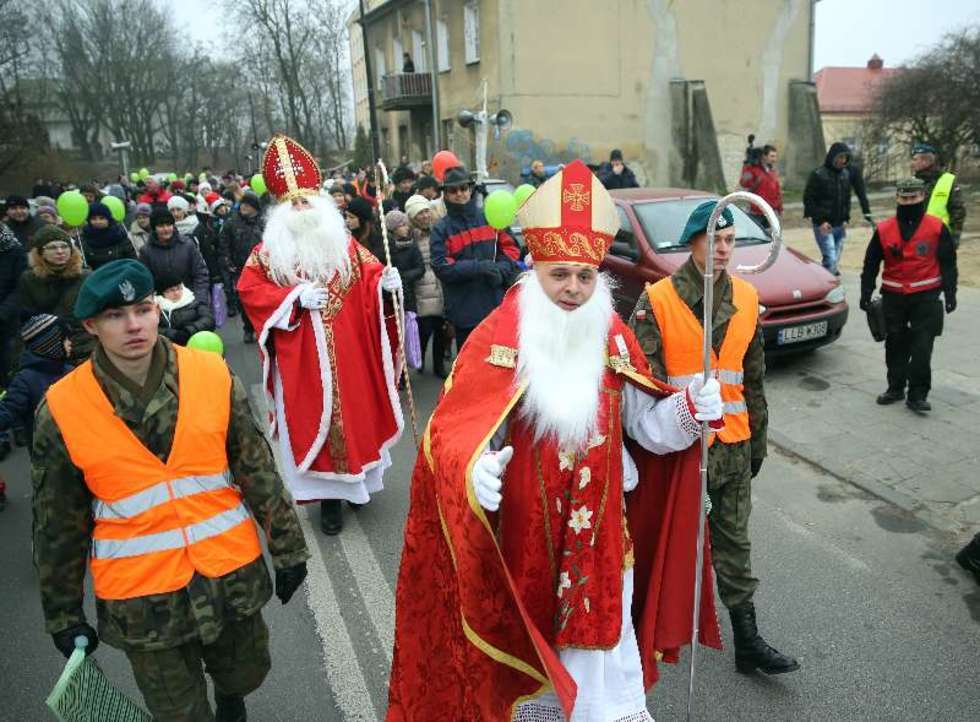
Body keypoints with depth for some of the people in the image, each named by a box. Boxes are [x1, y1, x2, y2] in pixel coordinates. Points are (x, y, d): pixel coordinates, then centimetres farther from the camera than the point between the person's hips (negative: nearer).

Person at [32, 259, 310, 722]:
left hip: (233, 574, 2)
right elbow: (57, 525, 0)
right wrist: (63, 614, 7)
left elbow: (257, 469, -3)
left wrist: (287, 547, 2)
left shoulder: (213, 375, -10)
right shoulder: (62, 410, -11)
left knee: (246, 673, 23)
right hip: (141, 596, -1)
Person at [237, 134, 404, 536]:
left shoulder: (343, 242, 6)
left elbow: (368, 271, 3)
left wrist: (384, 280, -21)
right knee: (314, 418, 3)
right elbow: (248, 289, -2)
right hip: (301, 359, -1)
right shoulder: (269, 249, 2)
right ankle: (329, 496, 14)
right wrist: (295, 297, -15)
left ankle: (356, 481, 30)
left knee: (354, 411, 10)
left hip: (348, 352, 2)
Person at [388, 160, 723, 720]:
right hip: (522, 532, -3)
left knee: (600, 631, 16)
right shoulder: (497, 339, -13)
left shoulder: (615, 338, 0)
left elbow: (646, 426, 3)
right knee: (528, 640, 16)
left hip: (600, 533, 3)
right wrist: (473, 471, -39)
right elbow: (455, 433, -19)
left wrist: (690, 409, -16)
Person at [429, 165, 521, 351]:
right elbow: (441, 267, -11)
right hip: (464, 311, -2)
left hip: (497, 306, 2)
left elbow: (510, 248, 8)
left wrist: (500, 270, -12)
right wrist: (479, 267, -20)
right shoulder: (441, 229, 0)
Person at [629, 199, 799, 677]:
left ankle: (747, 641, 24)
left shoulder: (746, 298, 4)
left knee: (734, 539, 13)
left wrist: (757, 436, 15)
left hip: (733, 442, 4)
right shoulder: (658, 300, -12)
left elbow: (753, 377, 12)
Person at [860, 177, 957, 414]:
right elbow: (871, 264, 7)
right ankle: (895, 388, 25)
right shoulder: (883, 229, 2)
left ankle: (917, 394, 3)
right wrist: (866, 293, 4)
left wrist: (950, 293, -1)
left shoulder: (937, 227, -1)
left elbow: (948, 263, 4)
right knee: (895, 345, 11)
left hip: (926, 297, -2)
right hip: (893, 297, 2)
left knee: (922, 347, -4)